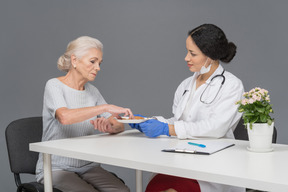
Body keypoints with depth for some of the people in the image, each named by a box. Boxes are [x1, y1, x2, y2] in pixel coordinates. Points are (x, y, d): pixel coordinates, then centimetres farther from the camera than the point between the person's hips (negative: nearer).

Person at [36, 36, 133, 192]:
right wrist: (105, 107, -33)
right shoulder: (54, 85, -8)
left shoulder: (92, 91, 10)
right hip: (56, 168, -5)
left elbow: (119, 126, 5)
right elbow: (64, 116, -30)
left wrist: (109, 126, -19)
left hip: (88, 167, 5)